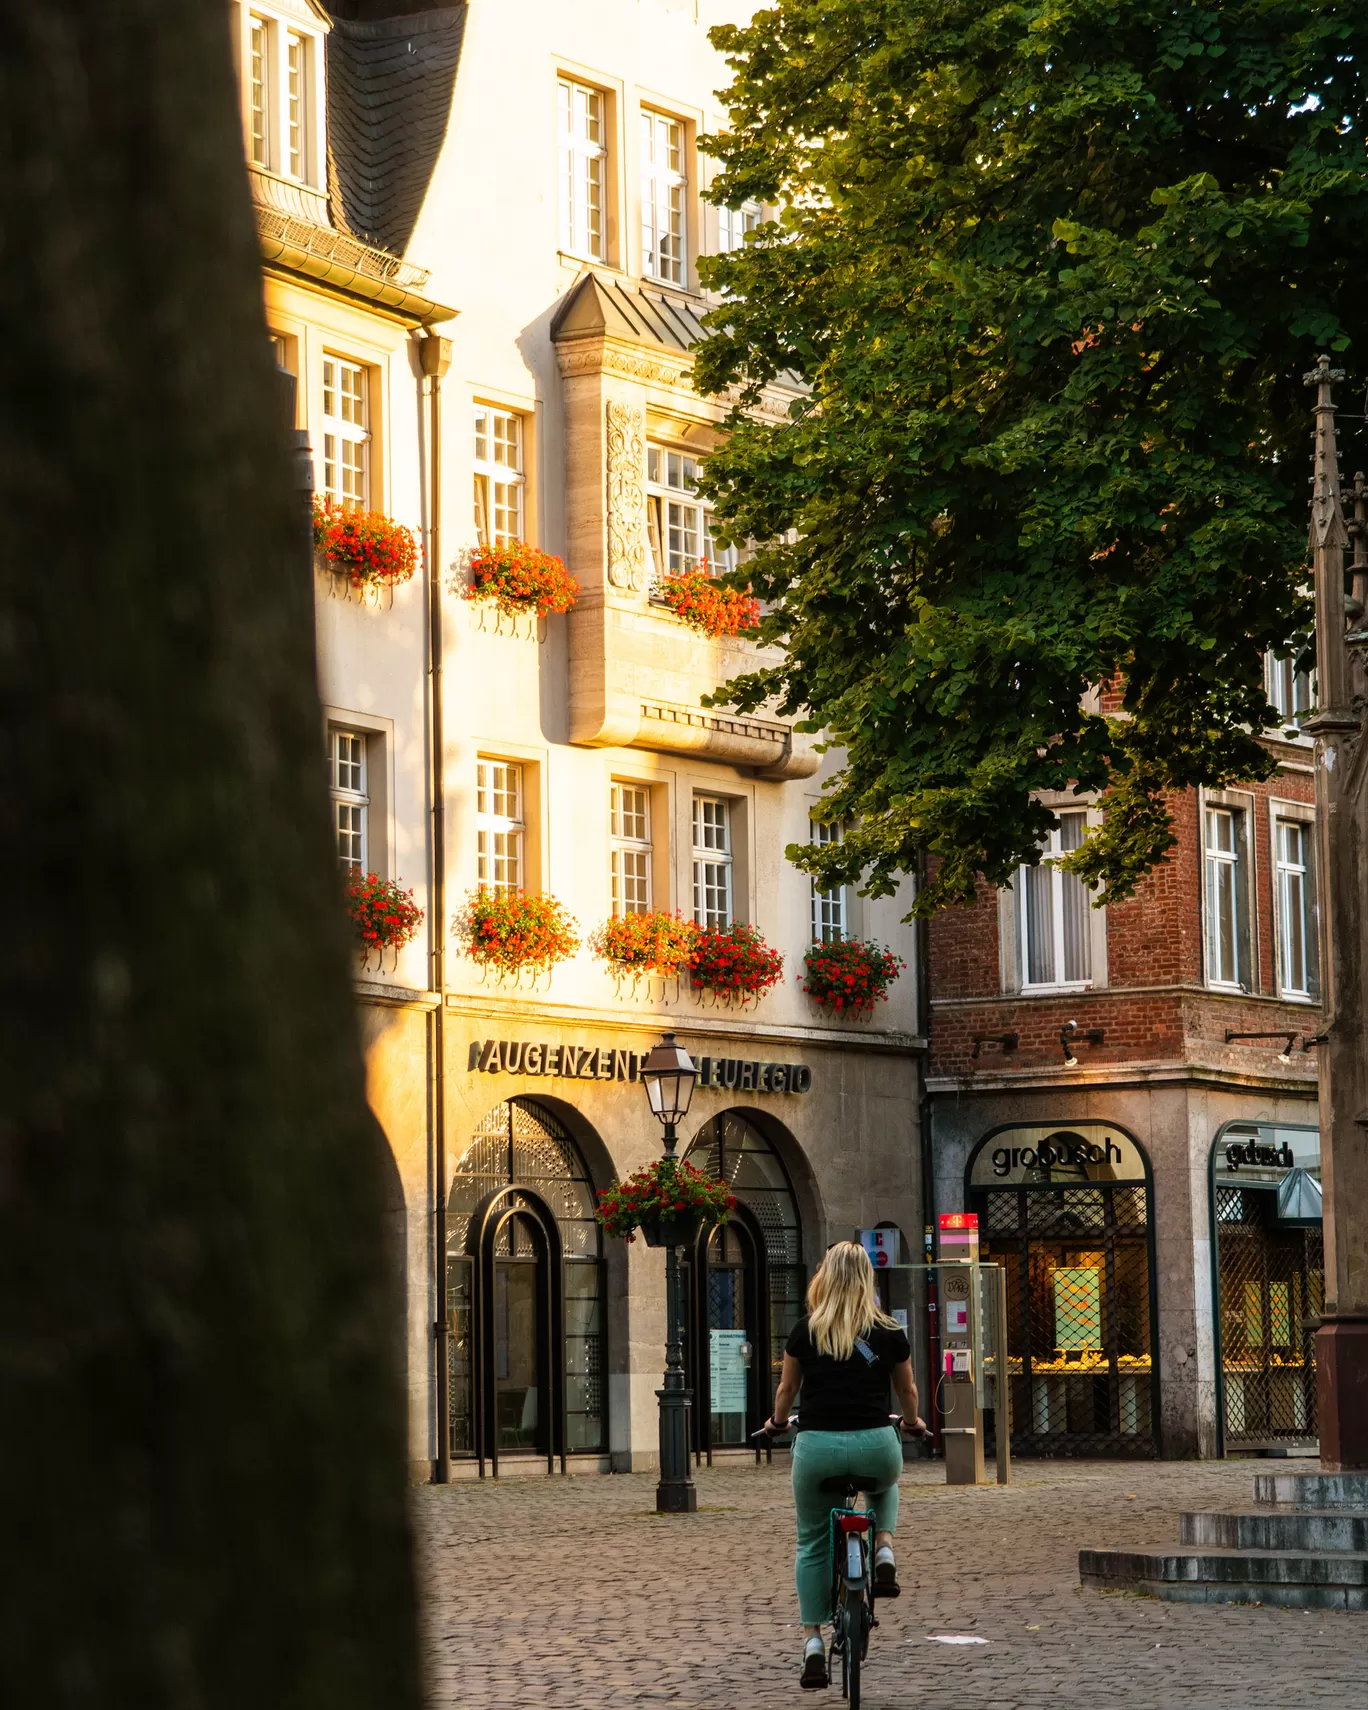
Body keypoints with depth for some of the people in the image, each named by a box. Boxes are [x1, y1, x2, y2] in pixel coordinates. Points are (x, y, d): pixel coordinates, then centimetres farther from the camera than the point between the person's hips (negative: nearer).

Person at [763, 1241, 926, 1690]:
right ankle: (884, 1550, 10)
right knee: (884, 1487, 37)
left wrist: (776, 1422, 34)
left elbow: (787, 1390, 12)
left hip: (817, 1446, -1)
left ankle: (812, 1640, 8)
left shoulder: (806, 1332, 1)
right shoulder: (889, 1332, 2)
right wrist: (912, 1422, 37)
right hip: (875, 1444, 1)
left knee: (812, 1544, 15)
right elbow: (907, 1391, 15)